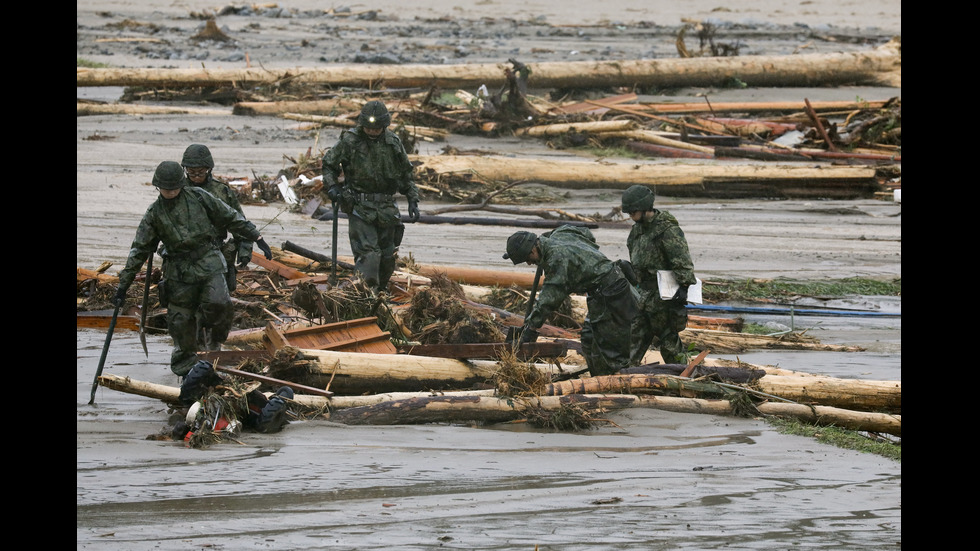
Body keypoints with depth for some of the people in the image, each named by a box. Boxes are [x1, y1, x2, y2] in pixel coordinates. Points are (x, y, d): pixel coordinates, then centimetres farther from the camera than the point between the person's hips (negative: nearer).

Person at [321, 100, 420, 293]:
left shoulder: (393, 143, 3)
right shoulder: (349, 141, -6)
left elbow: (406, 174, 14)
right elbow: (329, 164, 6)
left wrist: (413, 201, 7)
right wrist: (332, 187, -11)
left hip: (386, 208, 4)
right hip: (359, 207, -4)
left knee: (387, 255, 10)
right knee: (367, 253, -15)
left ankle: (381, 289, 29)